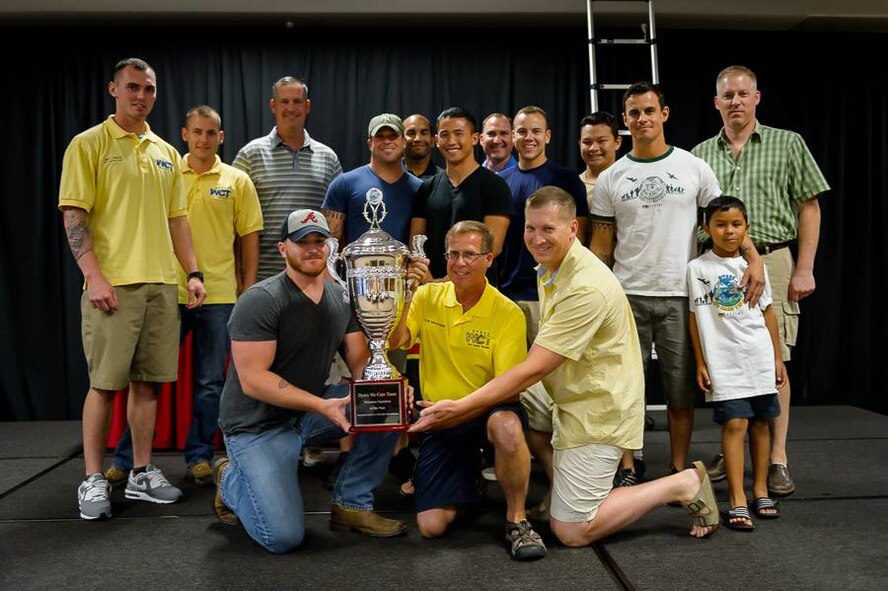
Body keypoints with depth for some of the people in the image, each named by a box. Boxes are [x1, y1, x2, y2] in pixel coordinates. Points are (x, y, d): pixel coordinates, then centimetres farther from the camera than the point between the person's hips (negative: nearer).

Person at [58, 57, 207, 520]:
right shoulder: (89, 144, -1)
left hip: (161, 283, 5)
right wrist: (95, 277, -16)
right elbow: (73, 215, -8)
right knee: (104, 383, -1)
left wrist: (193, 273, 10)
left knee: (148, 381, 9)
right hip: (113, 284, -5)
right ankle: (93, 480, 11)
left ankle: (142, 473, 19)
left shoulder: (166, 153, 15)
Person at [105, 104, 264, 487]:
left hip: (219, 294, 0)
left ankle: (199, 458, 19)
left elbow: (249, 238, 5)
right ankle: (127, 458, 17)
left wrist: (249, 290, 0)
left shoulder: (237, 181, 5)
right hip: (169, 292, 0)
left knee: (210, 382, 7)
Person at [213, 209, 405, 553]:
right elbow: (253, 380, -23)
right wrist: (322, 406, -31)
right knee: (283, 537, -17)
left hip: (311, 411, 6)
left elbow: (360, 360, 2)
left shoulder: (342, 298, 3)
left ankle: (352, 503, 0)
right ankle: (231, 479, 15)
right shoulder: (261, 301, -18)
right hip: (258, 424, -6)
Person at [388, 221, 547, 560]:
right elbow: (395, 342, -11)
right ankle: (466, 477, 27)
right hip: (440, 420, 3)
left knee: (507, 427, -40)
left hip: (489, 413, -2)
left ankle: (517, 520, -14)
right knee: (431, 526, -8)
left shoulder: (508, 313, -10)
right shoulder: (428, 296, 0)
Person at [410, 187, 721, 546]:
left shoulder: (587, 288, -28)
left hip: (597, 410, -9)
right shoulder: (551, 266, 4)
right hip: (568, 395, 9)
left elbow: (533, 370, -28)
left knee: (571, 531, -4)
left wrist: (460, 409, -27)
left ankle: (684, 484, 6)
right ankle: (561, 484, 17)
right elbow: (543, 357, 11)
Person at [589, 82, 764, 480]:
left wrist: (754, 258, -11)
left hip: (680, 296, -1)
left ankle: (678, 470, 20)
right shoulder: (610, 179, 5)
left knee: (681, 389, 6)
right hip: (627, 296, 1)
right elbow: (601, 244, 5)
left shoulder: (694, 168, 3)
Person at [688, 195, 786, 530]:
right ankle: (737, 502, -6)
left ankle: (760, 490, 23)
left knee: (761, 423, 9)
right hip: (723, 361, -3)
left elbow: (767, 312, 12)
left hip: (760, 358, 4)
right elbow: (695, 317, 0)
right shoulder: (698, 268, -1)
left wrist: (777, 358, 11)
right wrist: (700, 364, -2)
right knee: (735, 424, -10)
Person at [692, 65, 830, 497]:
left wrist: (804, 269, -4)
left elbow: (809, 208, 3)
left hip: (769, 261, -2)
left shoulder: (787, 144, 6)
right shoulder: (700, 155, 12)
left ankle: (777, 460, 8)